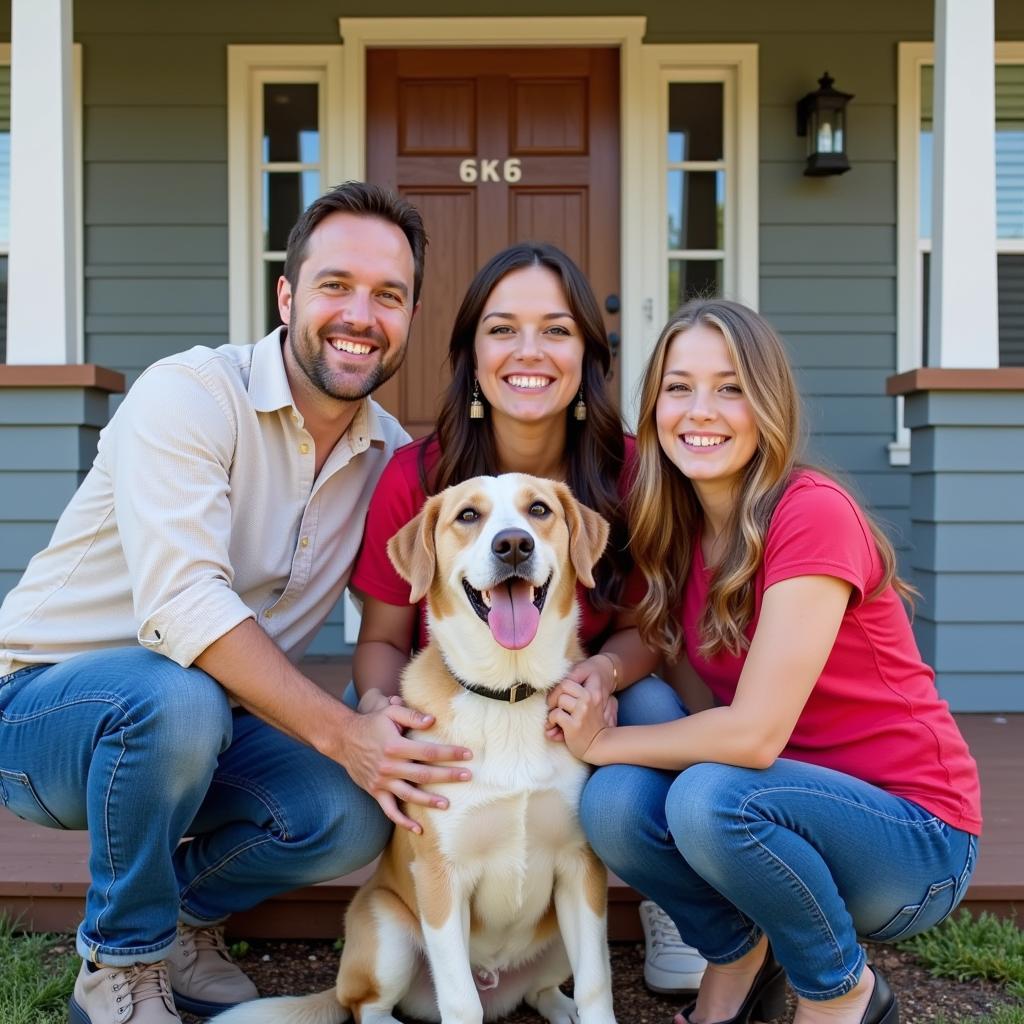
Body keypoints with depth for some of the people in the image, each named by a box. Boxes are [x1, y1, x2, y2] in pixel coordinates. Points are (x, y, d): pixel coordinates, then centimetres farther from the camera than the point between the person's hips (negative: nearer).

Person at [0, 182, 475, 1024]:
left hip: (200, 722, 5)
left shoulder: (392, 453, -2)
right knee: (179, 697, -37)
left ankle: (182, 911, 11)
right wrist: (340, 733, -36)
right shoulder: (189, 394, -21)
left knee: (353, 820, -21)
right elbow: (181, 605, -32)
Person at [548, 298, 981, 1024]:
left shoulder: (813, 513, -22)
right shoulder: (677, 530, 0)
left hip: (914, 837, -5)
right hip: (796, 800, 5)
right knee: (614, 803, -21)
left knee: (707, 796, -32)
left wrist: (603, 742, -14)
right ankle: (739, 957, 9)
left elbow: (753, 733, -26)